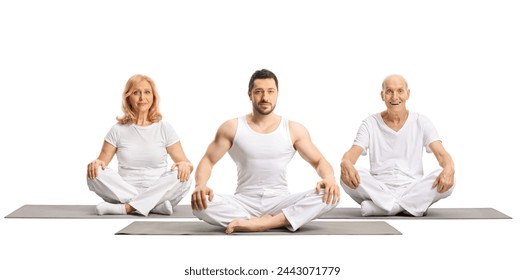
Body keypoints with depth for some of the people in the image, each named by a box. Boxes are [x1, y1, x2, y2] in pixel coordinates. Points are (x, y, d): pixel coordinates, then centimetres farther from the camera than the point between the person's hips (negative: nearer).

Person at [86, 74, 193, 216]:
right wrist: (95, 164, -21)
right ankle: (157, 205, -29)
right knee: (94, 173, -24)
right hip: (124, 192, 1)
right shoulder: (118, 130, 5)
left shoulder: (164, 128, 5)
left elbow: (186, 164, 2)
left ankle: (125, 208, -29)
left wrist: (185, 165, -23)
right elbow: (101, 161, 4)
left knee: (182, 176, -28)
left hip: (158, 192, 0)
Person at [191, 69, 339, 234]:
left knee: (329, 196, -27)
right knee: (200, 203, -31)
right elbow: (208, 160, 3)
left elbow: (319, 161, 7)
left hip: (280, 202, 1)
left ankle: (260, 223, -31)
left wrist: (329, 178, -18)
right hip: (244, 202, -1)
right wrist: (200, 185, -20)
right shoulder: (232, 128, 2)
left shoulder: (294, 130, 4)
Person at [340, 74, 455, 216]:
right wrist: (346, 164, -34)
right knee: (347, 176, -29)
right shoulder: (370, 123, 5)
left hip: (413, 189, 1)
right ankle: (411, 206, -27)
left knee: (446, 179, -29)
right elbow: (352, 153, -7)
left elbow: (442, 154, -5)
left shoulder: (421, 123, 6)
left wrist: (449, 168, -31)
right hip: (378, 190, 0)